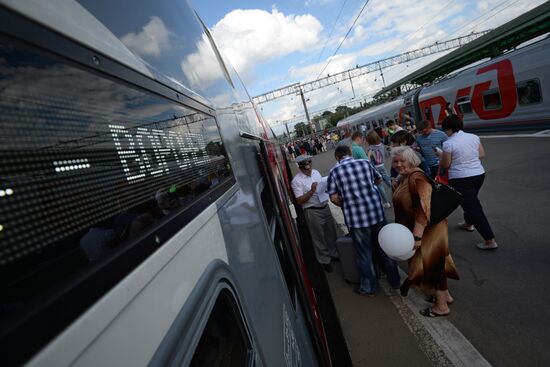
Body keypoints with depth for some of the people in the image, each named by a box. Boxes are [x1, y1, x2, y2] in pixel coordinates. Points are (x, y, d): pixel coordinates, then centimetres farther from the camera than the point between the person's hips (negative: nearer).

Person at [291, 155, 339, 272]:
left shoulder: (316, 172, 5)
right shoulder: (296, 181, -15)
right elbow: (299, 201, -18)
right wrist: (312, 191, -26)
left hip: (325, 207, 7)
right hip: (313, 211, -6)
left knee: (331, 232, 20)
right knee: (319, 237, 8)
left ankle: (333, 254, 42)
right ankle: (324, 260, 28)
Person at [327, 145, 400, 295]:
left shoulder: (334, 171, -5)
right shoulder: (365, 162, 3)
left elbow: (334, 198, -7)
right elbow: (379, 180, 18)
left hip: (355, 217, -3)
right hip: (377, 212, 3)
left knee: (365, 253, 13)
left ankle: (369, 287, 31)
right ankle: (395, 281, 39)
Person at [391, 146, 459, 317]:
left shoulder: (417, 177, -24)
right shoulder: (404, 177, 6)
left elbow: (422, 208, -31)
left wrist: (417, 237, -31)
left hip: (428, 230, -9)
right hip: (416, 229, 9)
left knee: (431, 264, 3)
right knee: (433, 262, 21)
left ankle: (442, 306, 20)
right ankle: (445, 295, 40)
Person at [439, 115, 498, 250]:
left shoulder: (448, 143, -17)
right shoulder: (474, 137, 2)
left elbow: (445, 165, -12)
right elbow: (481, 154, 11)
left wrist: (442, 156, 6)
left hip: (460, 179, -7)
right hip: (479, 174, 7)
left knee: (473, 208, -1)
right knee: (472, 200, 29)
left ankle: (490, 240, 1)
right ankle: (468, 223, 49)